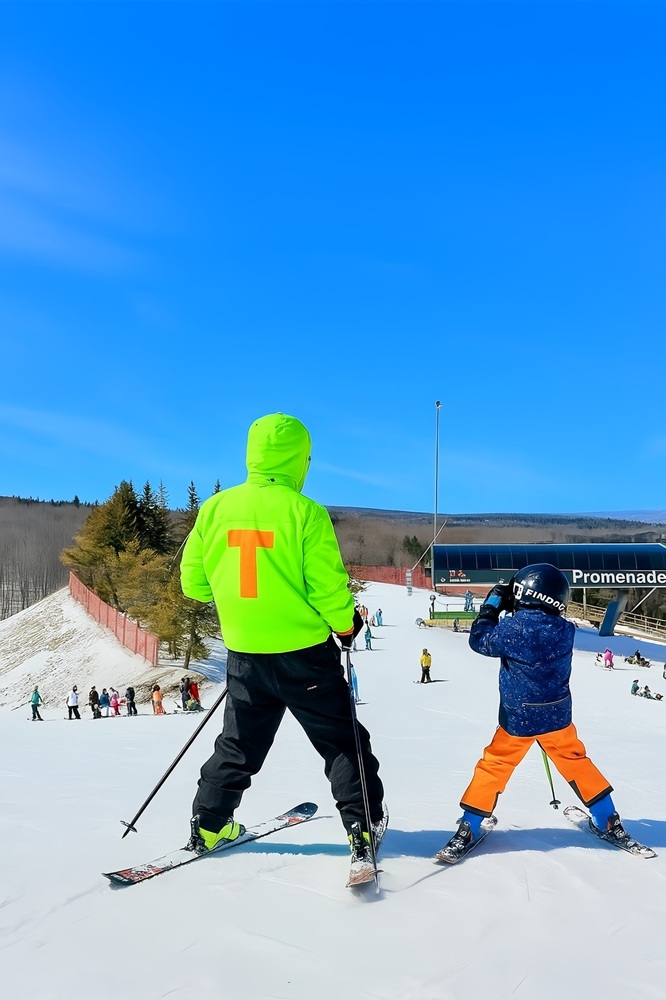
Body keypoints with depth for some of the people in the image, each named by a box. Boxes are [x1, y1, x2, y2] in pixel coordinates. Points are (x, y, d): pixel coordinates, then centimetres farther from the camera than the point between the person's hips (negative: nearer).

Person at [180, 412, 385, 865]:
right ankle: (364, 827, 14)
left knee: (239, 745, 22)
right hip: (304, 653, -4)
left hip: (243, 653, 4)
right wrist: (347, 624, 4)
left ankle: (208, 825, 29)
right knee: (342, 741, 12)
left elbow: (194, 581, 5)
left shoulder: (215, 508, -2)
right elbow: (327, 585, -15)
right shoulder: (305, 511, -15)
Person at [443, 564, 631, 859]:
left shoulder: (512, 629, -23)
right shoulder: (564, 630, -12)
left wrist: (492, 606, 2)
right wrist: (513, 609, 3)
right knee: (576, 762, 23)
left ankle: (469, 827, 17)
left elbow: (480, 640, -5)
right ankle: (609, 822, 31)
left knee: (494, 767, 13)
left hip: (517, 720, -3)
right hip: (557, 716, 3)